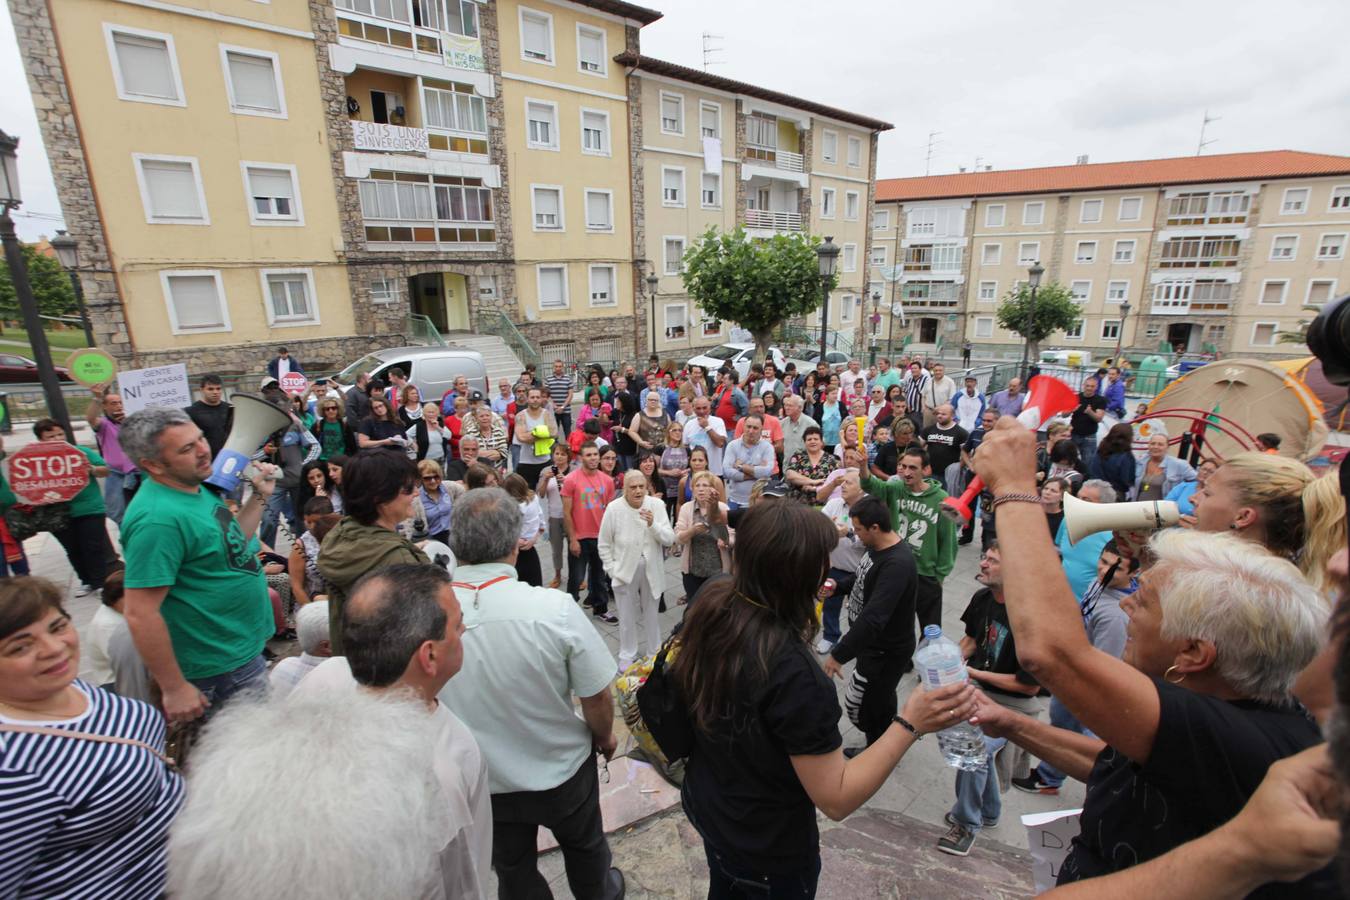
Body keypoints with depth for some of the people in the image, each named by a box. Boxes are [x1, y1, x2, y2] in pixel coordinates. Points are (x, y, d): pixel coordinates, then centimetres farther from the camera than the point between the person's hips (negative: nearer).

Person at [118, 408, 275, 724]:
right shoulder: (158, 517, -27)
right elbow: (141, 615, -27)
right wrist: (175, 689, -21)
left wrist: (259, 496, 5)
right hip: (221, 670, -9)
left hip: (243, 648, 9)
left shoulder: (195, 489, 1)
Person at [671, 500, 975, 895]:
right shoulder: (793, 672, -38)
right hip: (768, 847, -6)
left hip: (704, 805, 6)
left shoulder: (712, 606, -16)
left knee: (725, 888, 33)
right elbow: (836, 799, -28)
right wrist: (909, 724, -29)